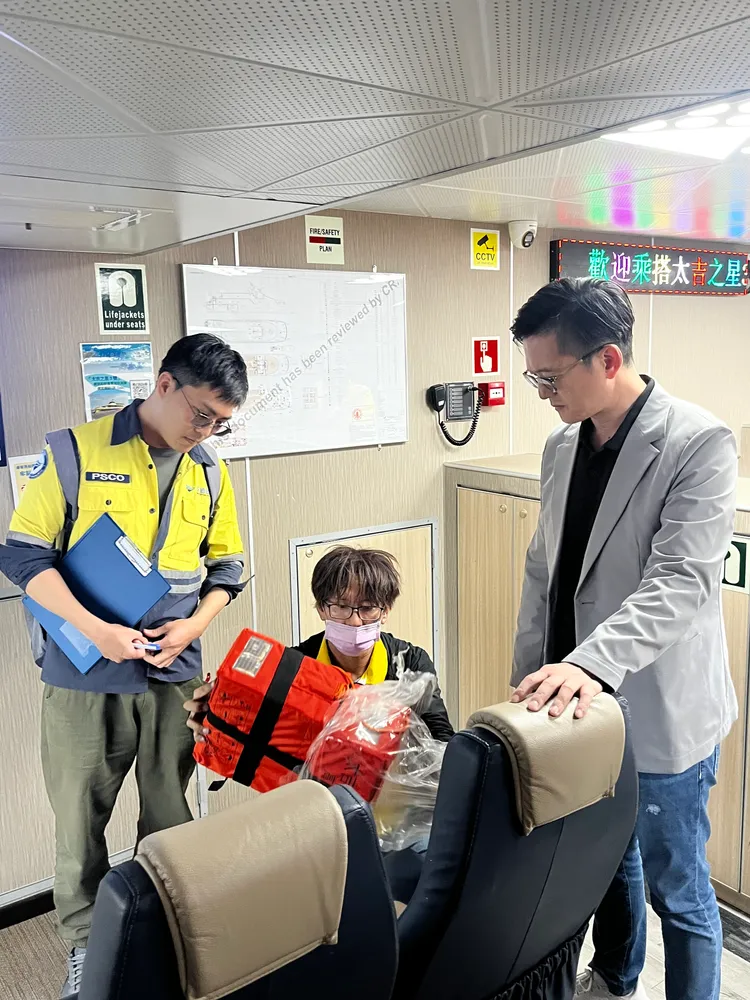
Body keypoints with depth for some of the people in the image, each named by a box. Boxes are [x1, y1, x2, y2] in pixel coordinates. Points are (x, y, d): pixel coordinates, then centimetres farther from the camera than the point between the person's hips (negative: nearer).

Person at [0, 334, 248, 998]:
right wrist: (94, 629, -19)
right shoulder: (76, 452, -8)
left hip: (173, 674, 3)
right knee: (80, 818, 11)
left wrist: (194, 625, -7)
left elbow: (227, 566, 12)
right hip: (84, 675, -2)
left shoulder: (210, 473, 5)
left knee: (172, 818, 14)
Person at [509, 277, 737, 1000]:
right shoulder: (562, 446, 4)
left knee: (676, 889, 11)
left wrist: (591, 662, -37)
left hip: (660, 715, -6)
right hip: (576, 700, 7)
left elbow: (680, 583, -25)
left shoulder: (700, 444, -17)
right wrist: (528, 678, 9)